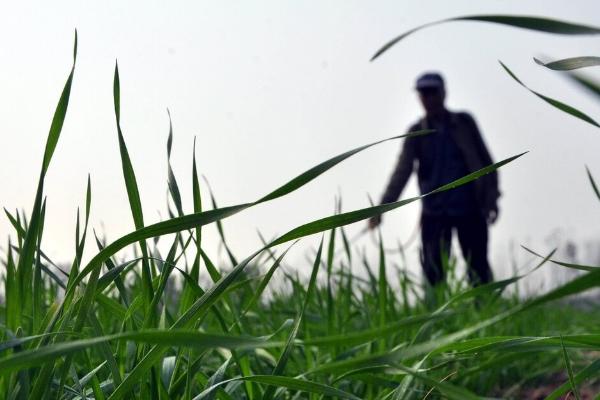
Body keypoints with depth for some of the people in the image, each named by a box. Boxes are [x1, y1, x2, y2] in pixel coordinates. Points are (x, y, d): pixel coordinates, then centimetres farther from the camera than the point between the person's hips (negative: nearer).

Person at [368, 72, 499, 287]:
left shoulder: (464, 123, 4)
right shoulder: (416, 133, 4)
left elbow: (485, 162, 7)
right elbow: (402, 172, -5)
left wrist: (491, 199, -2)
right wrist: (382, 208, -17)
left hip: (469, 210, 0)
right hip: (434, 213, 0)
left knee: (479, 270, 3)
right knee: (433, 273, -4)